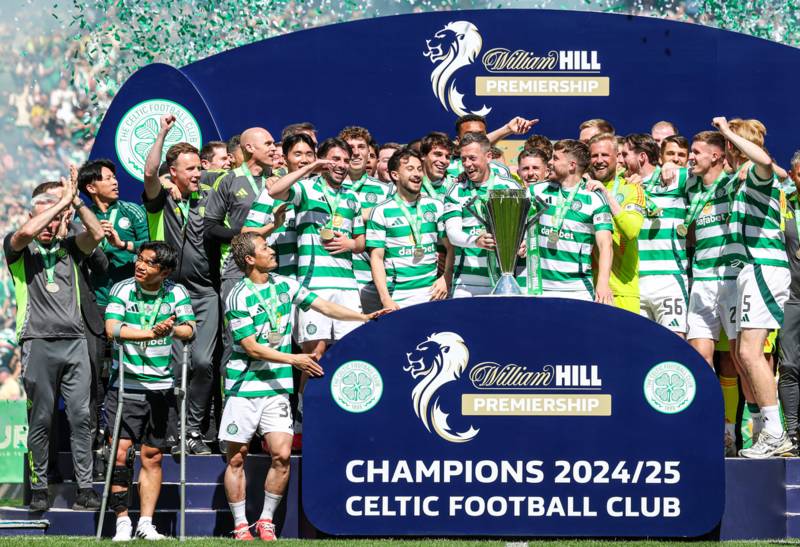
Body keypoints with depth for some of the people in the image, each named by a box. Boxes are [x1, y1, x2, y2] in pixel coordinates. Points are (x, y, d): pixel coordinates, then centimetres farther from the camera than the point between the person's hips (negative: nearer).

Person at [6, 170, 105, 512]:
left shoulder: (69, 248, 18)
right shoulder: (18, 248, 8)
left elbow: (97, 234, 1)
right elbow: (26, 232, -14)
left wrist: (75, 200, -5)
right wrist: (62, 200, -9)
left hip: (74, 341, 3)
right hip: (38, 341, -3)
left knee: (81, 417, -2)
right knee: (41, 420, -1)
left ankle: (85, 489, -1)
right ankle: (38, 490, 5)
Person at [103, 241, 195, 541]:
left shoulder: (176, 293, 4)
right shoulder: (122, 290, -3)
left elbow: (189, 330, -7)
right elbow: (112, 328, -16)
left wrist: (172, 330, -30)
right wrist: (153, 333, -26)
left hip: (161, 387, 2)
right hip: (125, 385, -2)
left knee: (152, 457, 7)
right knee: (121, 453, -11)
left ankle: (146, 523, 13)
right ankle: (122, 522, -1)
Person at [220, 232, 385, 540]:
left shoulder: (284, 285, 7)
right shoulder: (238, 298, -11)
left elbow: (323, 307, 11)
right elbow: (251, 347, -12)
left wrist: (365, 317, 4)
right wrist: (294, 360, -14)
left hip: (277, 387, 4)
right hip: (244, 385, -4)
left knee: (282, 454, -8)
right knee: (237, 457, 1)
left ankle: (266, 521, 5)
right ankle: (240, 526, 11)